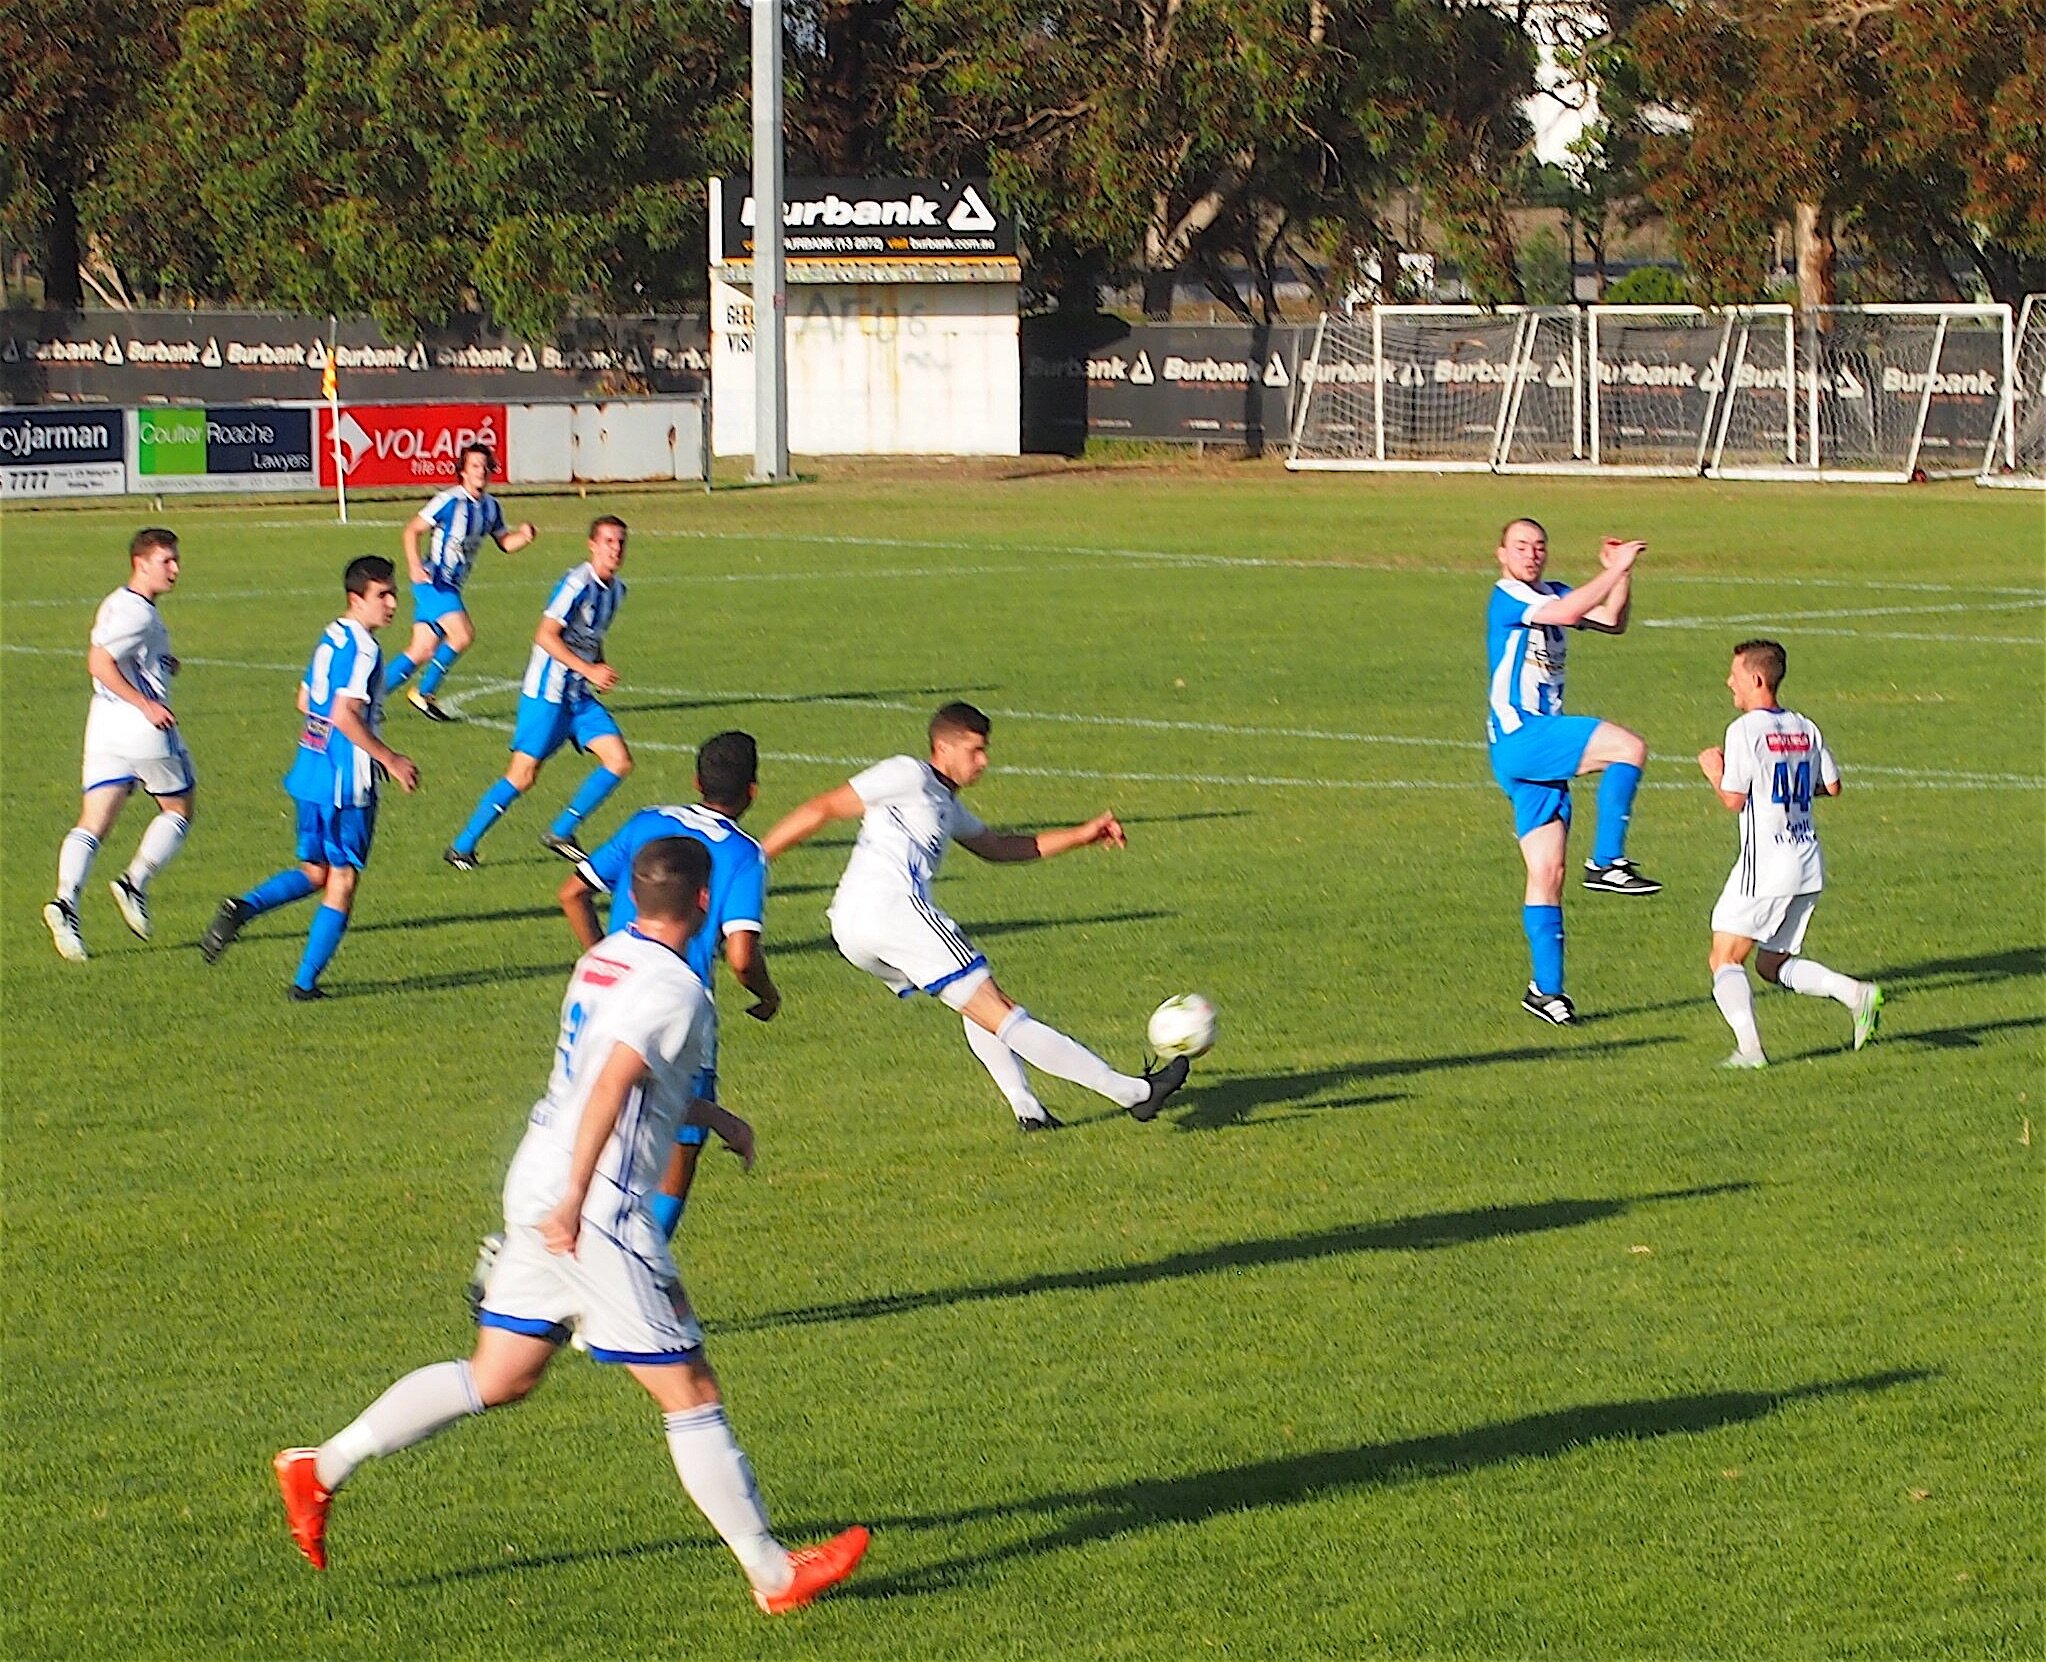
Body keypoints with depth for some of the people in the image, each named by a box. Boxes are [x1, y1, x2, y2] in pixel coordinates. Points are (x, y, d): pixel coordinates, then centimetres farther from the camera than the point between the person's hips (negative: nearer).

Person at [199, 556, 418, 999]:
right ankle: (305, 983, 5)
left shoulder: (331, 637, 10)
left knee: (314, 872, 20)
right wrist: (389, 759, -17)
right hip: (346, 784, -8)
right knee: (342, 882, 4)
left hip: (310, 773, 8)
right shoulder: (362, 648, -17)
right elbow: (345, 714, -26)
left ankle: (243, 907, -4)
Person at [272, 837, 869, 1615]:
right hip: (596, 1214, -9)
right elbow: (610, 1088, -24)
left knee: (496, 1379, 16)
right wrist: (575, 1195, -27)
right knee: (691, 1395, -1)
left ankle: (322, 1468, 14)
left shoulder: (602, 961, 14)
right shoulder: (674, 988, -14)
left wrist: (714, 1117, 35)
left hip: (537, 1190, 9)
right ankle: (773, 1573, 5)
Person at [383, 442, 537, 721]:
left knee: (421, 652, 6)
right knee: (462, 634, -22)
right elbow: (412, 529, -11)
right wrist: (414, 566, -23)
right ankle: (424, 694, -8)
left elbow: (505, 542, 19)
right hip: (433, 581, -8)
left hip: (451, 586, 8)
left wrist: (524, 535, -3)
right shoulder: (450, 501, -13)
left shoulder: (490, 506, 10)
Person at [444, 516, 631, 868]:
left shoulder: (615, 590, 10)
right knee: (523, 776, -8)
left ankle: (560, 833, 8)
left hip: (580, 695, 8)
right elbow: (545, 636, -22)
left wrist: (602, 670, 7)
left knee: (619, 761, -3)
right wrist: (589, 669, -23)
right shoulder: (577, 584, -17)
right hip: (546, 693, -8)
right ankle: (462, 846, 4)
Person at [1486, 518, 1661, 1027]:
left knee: (1547, 872, 6)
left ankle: (1545, 989, 7)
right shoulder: (1505, 599, -9)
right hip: (1518, 737, -8)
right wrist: (1615, 570, -21)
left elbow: (1612, 621, 15)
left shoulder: (1552, 594, 17)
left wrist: (1622, 575, 2)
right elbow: (1567, 612, -25)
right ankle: (1605, 862, -18)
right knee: (1628, 747, -24)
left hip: (1542, 745, 8)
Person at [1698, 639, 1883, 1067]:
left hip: (1764, 866, -7)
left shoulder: (1745, 730, -11)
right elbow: (1832, 786, 15)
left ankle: (1748, 1046, -17)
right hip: (1808, 867, 7)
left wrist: (1713, 771, 5)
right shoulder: (1805, 729, 10)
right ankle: (1857, 993, -4)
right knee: (1775, 964, 16)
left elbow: (1734, 800, -13)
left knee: (1725, 958, -1)